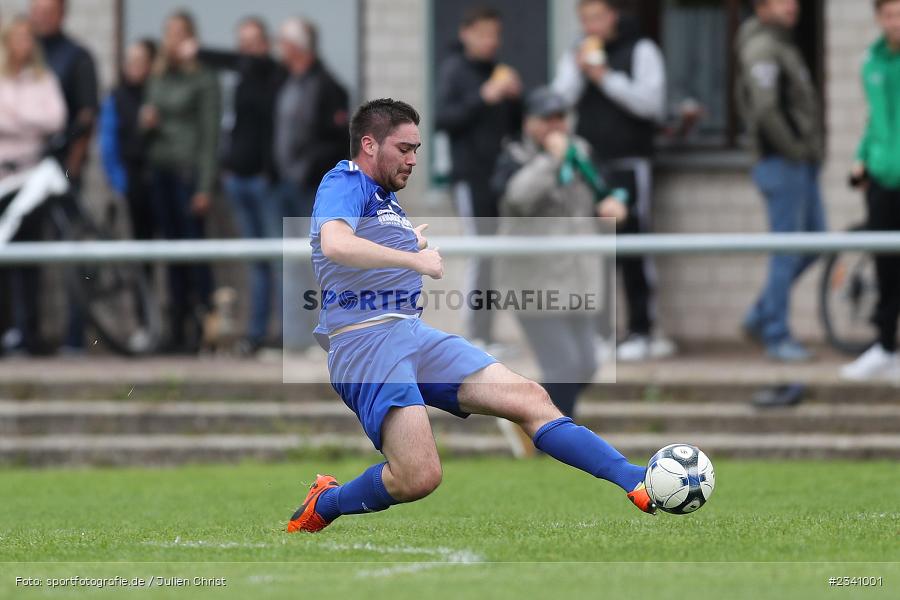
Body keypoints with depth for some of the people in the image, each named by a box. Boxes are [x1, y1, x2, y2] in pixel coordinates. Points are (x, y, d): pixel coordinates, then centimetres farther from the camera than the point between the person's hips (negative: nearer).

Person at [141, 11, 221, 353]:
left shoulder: (203, 80, -3)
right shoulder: (158, 80, 15)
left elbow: (210, 135, -7)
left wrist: (205, 187, -12)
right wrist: (147, 122, -2)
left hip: (189, 172, -6)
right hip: (160, 170, 6)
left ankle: (201, 324, -9)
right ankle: (177, 328, 9)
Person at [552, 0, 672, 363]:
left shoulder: (640, 51, 1)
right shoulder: (575, 57, 15)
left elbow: (651, 102, -11)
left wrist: (605, 77, -15)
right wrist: (578, 70, -8)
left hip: (628, 164, -5)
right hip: (587, 166, 5)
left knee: (633, 250, -8)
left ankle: (642, 331, -4)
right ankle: (597, 330, 10)